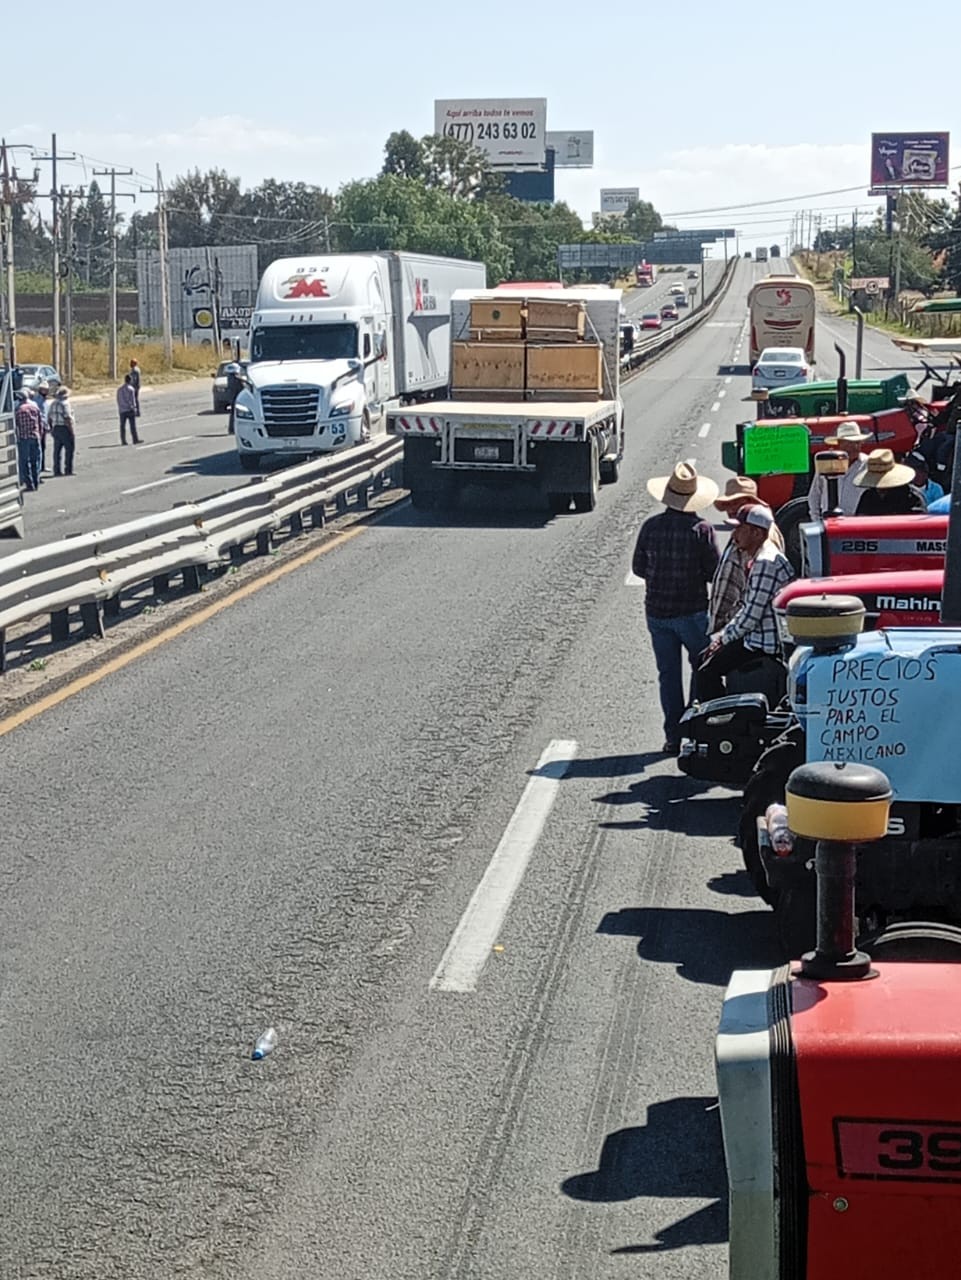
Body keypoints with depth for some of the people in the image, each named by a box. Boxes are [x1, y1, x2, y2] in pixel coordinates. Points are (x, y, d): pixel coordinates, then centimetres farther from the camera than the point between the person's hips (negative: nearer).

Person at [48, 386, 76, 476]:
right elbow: (68, 419, -20)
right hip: (65, 428, -8)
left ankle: (57, 470, 11)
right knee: (69, 449, -2)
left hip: (56, 428, 8)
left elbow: (49, 418, 16)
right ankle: (68, 470, -4)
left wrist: (52, 428, 24)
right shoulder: (65, 404, -14)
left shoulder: (53, 403, 12)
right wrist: (72, 431, -17)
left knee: (57, 450, 10)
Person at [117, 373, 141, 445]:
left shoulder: (119, 389, 7)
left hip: (122, 411, 4)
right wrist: (134, 408, 0)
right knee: (133, 425, 0)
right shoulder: (130, 389, -8)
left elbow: (118, 400, 9)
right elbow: (132, 400, -9)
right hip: (130, 410, -4)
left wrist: (120, 409, 16)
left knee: (122, 426, 6)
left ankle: (123, 441, 4)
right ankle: (135, 440, 2)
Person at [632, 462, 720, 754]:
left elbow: (638, 568, 5)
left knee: (668, 674, 9)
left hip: (657, 610, 3)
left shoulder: (651, 526, -3)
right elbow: (715, 573, -10)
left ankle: (674, 736, 9)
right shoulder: (701, 530, -13)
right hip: (692, 610, -3)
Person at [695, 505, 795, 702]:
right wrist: (723, 634, 12)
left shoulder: (766, 563, -21)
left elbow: (752, 615, -22)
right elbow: (748, 607, 21)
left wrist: (724, 637, -9)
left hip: (765, 643, -11)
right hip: (759, 635, 11)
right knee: (704, 657, 18)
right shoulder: (759, 559, 14)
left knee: (706, 672, -14)